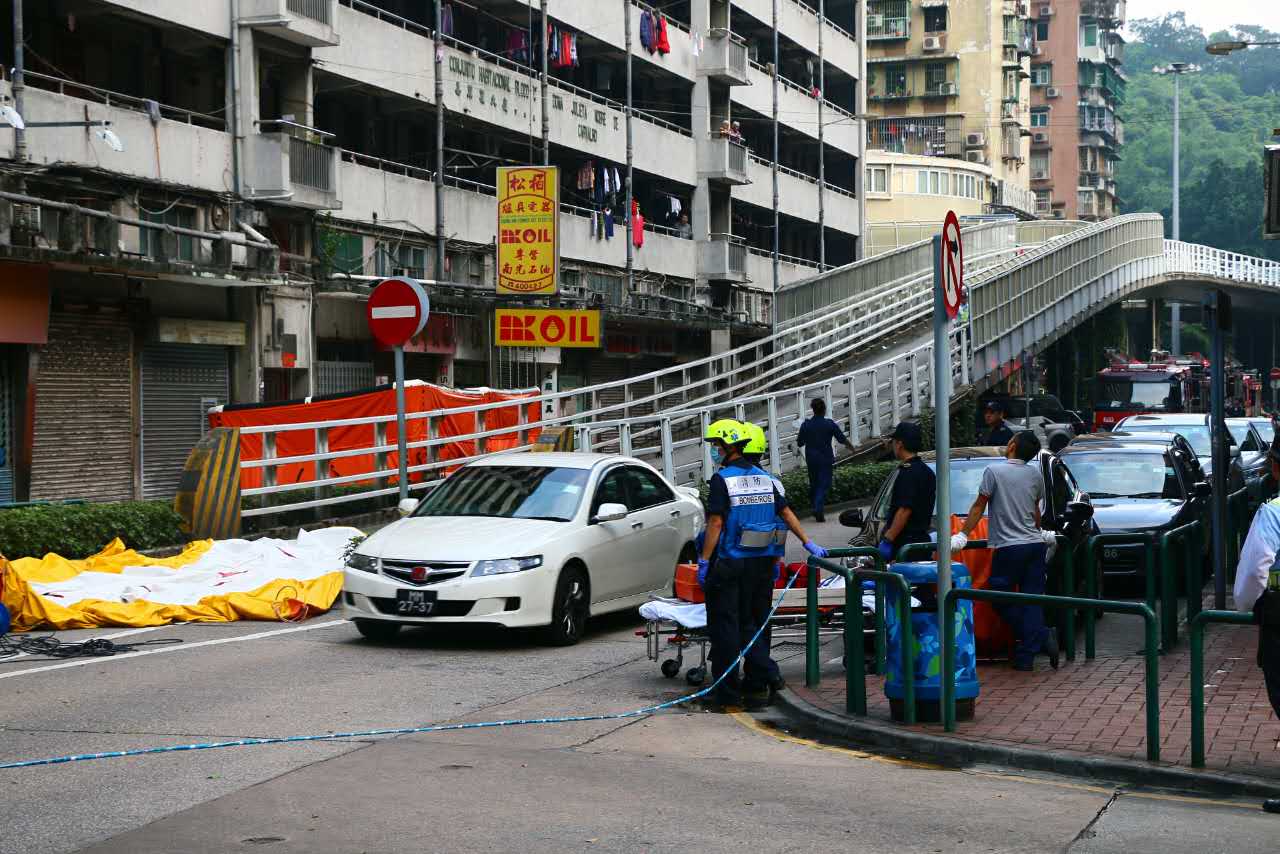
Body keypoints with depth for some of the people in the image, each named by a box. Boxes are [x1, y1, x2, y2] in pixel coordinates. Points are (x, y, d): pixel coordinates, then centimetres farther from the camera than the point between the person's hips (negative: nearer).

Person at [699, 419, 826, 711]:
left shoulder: (722, 479, -10)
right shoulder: (763, 477, 10)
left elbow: (716, 523, -15)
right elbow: (786, 513, 13)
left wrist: (704, 561, -12)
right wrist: (809, 543, 18)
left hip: (730, 563, -7)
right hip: (763, 562, 7)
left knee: (724, 626, -1)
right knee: (756, 624, 13)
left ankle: (726, 692, 0)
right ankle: (757, 688, 13)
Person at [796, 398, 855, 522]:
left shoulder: (806, 425, -4)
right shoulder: (830, 424, -9)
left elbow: (800, 443, 2)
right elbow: (842, 439, -1)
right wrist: (851, 447, 18)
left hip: (811, 460, 3)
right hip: (826, 460, -3)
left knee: (813, 484, 17)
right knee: (823, 485, -1)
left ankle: (815, 509, 22)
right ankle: (818, 511, -14)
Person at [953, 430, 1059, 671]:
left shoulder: (994, 471, -6)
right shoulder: (1035, 474, 9)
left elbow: (979, 507, -4)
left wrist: (963, 534, 3)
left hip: (1008, 547, -5)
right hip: (1035, 544, 5)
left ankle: (1042, 636, -9)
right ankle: (1026, 656, 2)